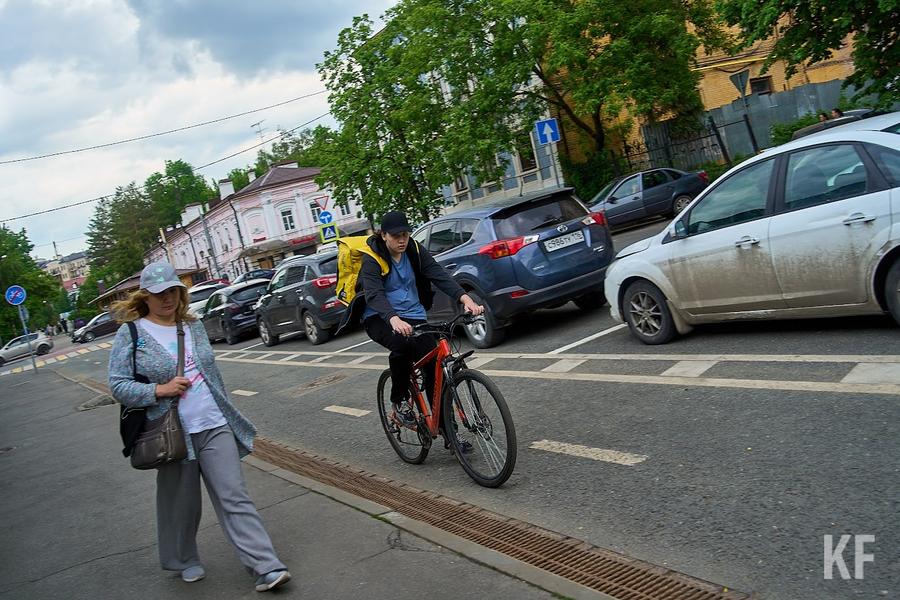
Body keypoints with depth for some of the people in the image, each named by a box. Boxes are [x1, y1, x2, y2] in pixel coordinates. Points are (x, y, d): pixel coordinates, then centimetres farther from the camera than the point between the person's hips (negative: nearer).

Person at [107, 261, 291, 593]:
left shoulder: (194, 326, 10)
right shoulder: (131, 334, -3)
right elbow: (117, 385, -6)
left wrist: (226, 413, 21)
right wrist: (160, 389, -19)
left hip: (215, 427, 3)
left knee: (234, 497, -1)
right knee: (181, 503, 11)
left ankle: (266, 567, -3)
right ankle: (184, 560, 36)